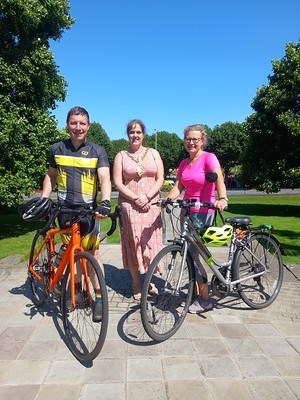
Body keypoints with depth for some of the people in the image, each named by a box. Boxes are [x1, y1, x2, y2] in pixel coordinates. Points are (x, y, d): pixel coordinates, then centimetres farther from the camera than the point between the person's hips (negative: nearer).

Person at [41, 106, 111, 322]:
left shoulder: (98, 151, -2)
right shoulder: (57, 149, 6)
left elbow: (105, 178, -14)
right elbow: (51, 176, 17)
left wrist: (105, 202, -31)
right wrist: (43, 199, 7)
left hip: (88, 209, -3)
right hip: (65, 209, 3)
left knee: (92, 254, -2)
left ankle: (99, 297, 9)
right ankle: (76, 289, 30)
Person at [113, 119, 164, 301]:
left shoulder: (153, 153, 10)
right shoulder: (121, 156, 7)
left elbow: (160, 179, 3)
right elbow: (118, 183, -2)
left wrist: (147, 197, -11)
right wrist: (136, 198, -13)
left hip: (151, 205, 1)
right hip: (130, 205, -1)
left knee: (150, 242, 3)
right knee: (133, 244, 2)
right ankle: (137, 285, 16)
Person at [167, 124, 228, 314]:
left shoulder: (209, 158, -8)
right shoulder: (183, 164, 12)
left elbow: (219, 180, -23)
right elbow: (178, 187, 5)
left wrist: (223, 199, -41)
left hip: (203, 213, -7)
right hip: (187, 211, 7)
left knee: (193, 256, -7)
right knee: (189, 254, 10)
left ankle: (205, 300, 10)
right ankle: (197, 293, 27)